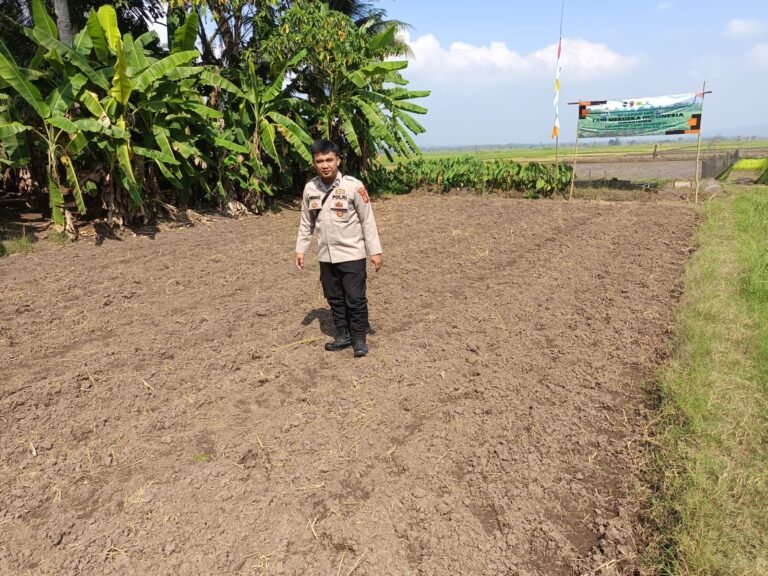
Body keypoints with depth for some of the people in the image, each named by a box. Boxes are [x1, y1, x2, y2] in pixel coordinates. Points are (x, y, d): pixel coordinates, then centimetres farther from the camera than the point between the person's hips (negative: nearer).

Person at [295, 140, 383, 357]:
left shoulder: (353, 186, -13)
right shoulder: (310, 188, 1)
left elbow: (367, 220, -8)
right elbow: (306, 223, 11)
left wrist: (374, 251, -9)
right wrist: (300, 249, 10)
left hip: (352, 254, -4)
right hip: (326, 256, 5)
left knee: (355, 299, 1)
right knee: (334, 299, 14)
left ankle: (359, 338, 18)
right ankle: (343, 336, 30)